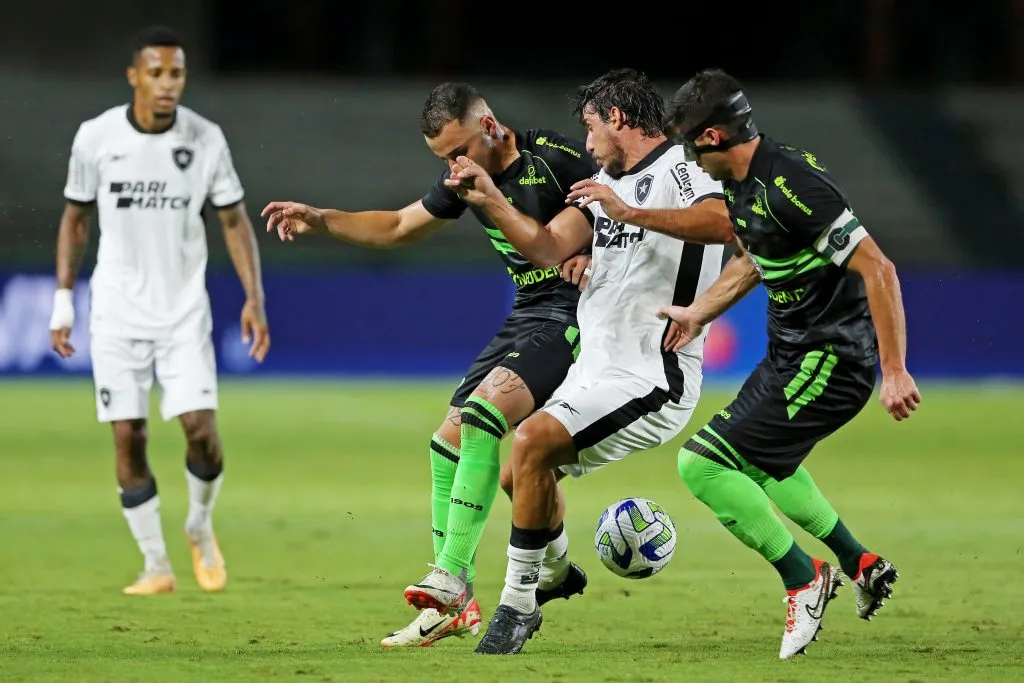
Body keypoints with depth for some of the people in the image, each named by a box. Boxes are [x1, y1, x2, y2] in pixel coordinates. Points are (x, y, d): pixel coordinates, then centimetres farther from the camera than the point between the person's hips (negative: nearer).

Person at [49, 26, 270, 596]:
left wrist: (254, 298, -8)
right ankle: (156, 565, 9)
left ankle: (201, 527, 17)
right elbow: (76, 218, 6)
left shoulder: (206, 139, -6)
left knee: (202, 428, -12)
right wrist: (63, 300, 4)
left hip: (185, 308, 0)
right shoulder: (96, 137, -6)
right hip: (118, 311, 0)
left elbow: (235, 221, 2)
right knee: (129, 439, -3)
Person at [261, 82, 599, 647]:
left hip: (572, 314, -9)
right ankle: (455, 606, 9)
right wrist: (319, 219, 10)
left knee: (484, 411, -26)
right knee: (450, 441, 3)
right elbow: (397, 228, 20)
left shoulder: (555, 158, -16)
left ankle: (450, 577, -28)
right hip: (526, 317, 9)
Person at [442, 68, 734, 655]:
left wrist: (630, 213, -40)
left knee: (533, 442, -25)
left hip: (652, 380, -10)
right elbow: (548, 248, 8)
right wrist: (491, 201, -4)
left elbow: (724, 224, -34)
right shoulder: (605, 183, 16)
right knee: (526, 474, 20)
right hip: (597, 372, 10)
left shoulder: (679, 174, -13)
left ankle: (519, 603, -15)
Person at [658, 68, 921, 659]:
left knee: (702, 465, -14)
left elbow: (877, 268, -29)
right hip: (791, 353, 11)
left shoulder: (792, 185, -27)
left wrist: (895, 372, -30)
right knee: (759, 464, 32)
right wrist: (698, 313, 19)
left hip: (830, 361, -11)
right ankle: (860, 565, 40)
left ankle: (804, 580, -1)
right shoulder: (742, 183, 4)